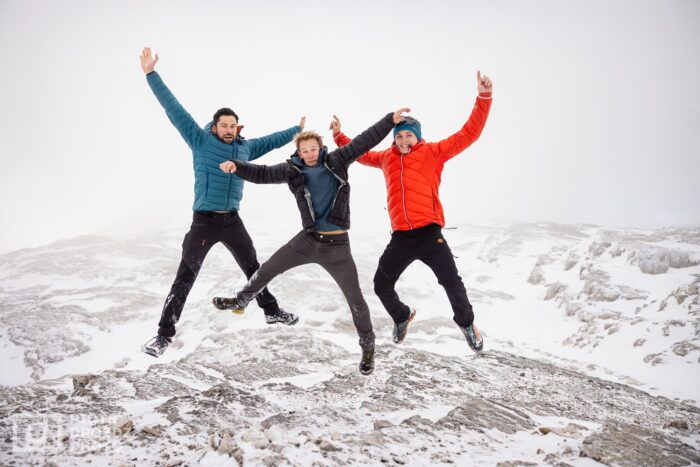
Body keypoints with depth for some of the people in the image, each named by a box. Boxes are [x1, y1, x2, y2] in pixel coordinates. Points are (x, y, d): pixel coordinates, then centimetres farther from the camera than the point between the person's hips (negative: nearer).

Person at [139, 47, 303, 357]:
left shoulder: (245, 147, 8)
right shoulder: (201, 141, -5)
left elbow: (271, 141, 25)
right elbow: (174, 110, -9)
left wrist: (296, 131, 39)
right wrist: (151, 75, -14)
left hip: (232, 221, 5)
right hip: (204, 222, -5)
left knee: (253, 268, 19)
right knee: (185, 278, -4)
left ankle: (272, 312, 38)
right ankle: (165, 334, 3)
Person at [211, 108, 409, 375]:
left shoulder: (336, 161, -3)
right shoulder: (292, 170, -1)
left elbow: (365, 141, -5)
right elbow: (263, 174, -4)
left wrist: (391, 120, -9)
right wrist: (236, 167, -19)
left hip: (337, 244, -2)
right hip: (308, 239, 2)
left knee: (354, 296, 4)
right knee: (268, 268, 11)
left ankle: (368, 348, 21)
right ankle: (240, 302, 37)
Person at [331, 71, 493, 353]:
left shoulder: (433, 153, 3)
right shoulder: (387, 158, 14)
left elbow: (468, 134, -3)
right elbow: (360, 153, 32)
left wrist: (483, 98, -10)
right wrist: (338, 136, 25)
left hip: (429, 233, -4)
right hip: (400, 237, 4)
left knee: (452, 283, -4)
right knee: (381, 286, 10)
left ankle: (466, 324, 26)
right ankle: (402, 317, 41)